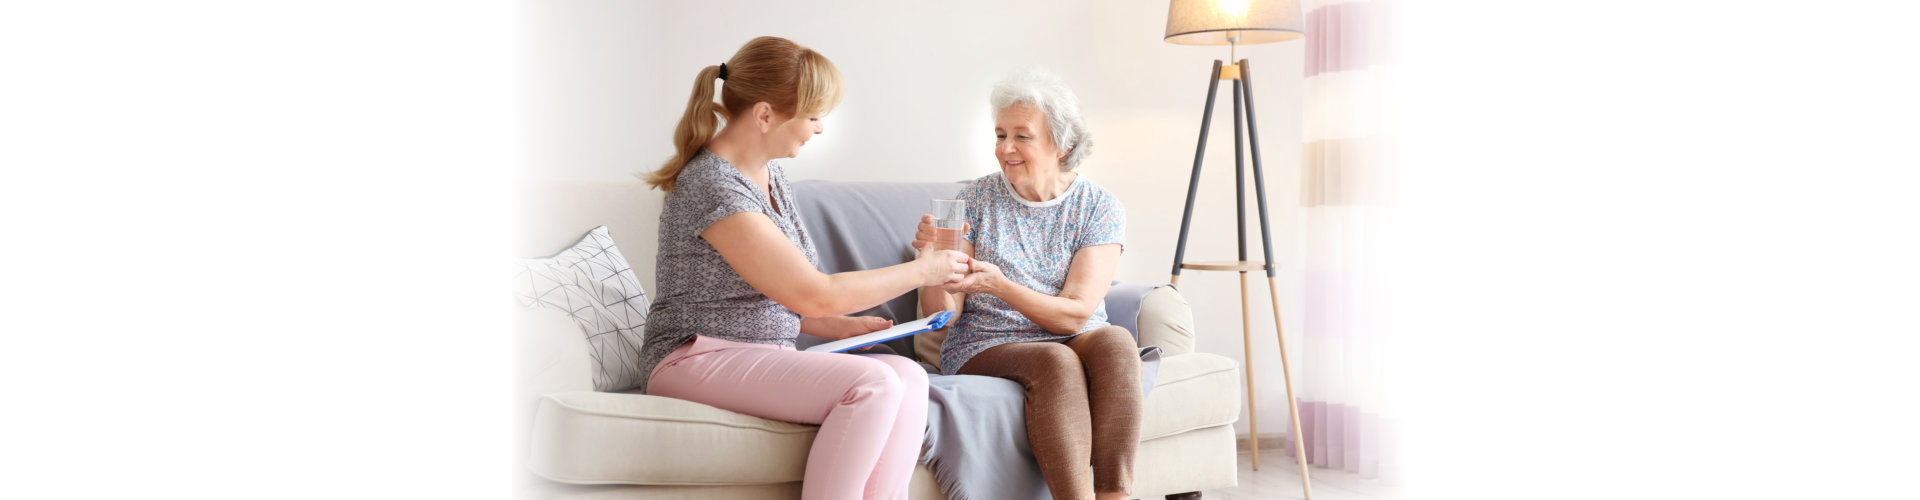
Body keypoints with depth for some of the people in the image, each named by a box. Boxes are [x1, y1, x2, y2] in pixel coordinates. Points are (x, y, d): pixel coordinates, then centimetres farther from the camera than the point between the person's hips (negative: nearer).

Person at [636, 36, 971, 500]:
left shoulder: (770, 175, 12)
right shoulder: (713, 186, -17)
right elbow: (813, 294, -17)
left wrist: (836, 326, 3)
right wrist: (922, 270, -7)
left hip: (767, 357, 8)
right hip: (695, 358, -8)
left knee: (908, 376, -19)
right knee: (872, 384, -29)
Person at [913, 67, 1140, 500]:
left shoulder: (1100, 207, 1)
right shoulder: (977, 199, 2)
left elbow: (1076, 314, -11)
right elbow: (942, 315, -1)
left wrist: (1000, 286, -26)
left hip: (1075, 342, 1)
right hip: (985, 349, -1)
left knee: (1115, 340, -32)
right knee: (1056, 361, -33)